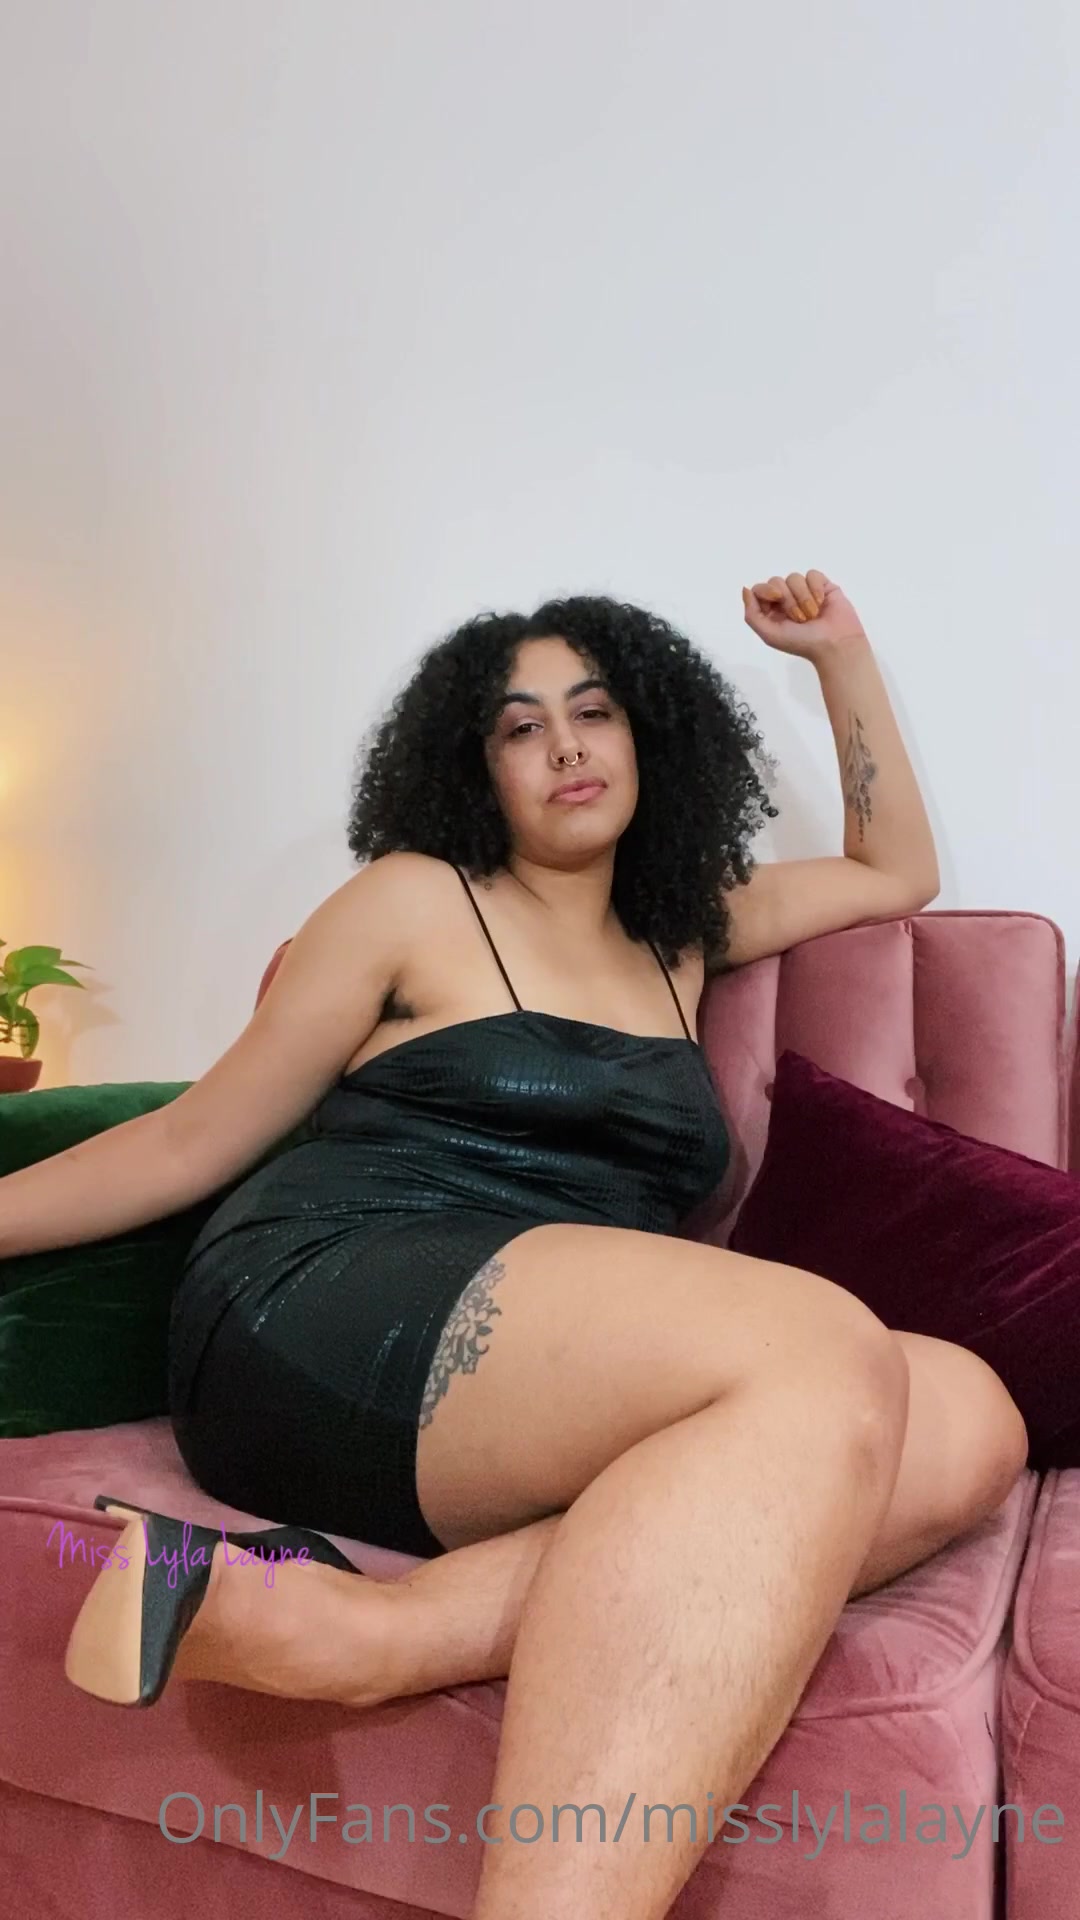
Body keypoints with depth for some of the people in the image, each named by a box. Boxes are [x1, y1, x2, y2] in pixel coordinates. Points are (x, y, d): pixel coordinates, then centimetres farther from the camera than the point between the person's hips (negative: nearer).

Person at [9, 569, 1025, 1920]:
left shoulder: (680, 939, 24)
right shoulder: (415, 901, 9)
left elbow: (898, 875, 36)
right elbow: (191, 1141, 11)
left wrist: (840, 651, 31)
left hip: (542, 1414, 6)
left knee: (966, 1423, -24)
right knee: (825, 1357, -31)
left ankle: (369, 1632, -33)